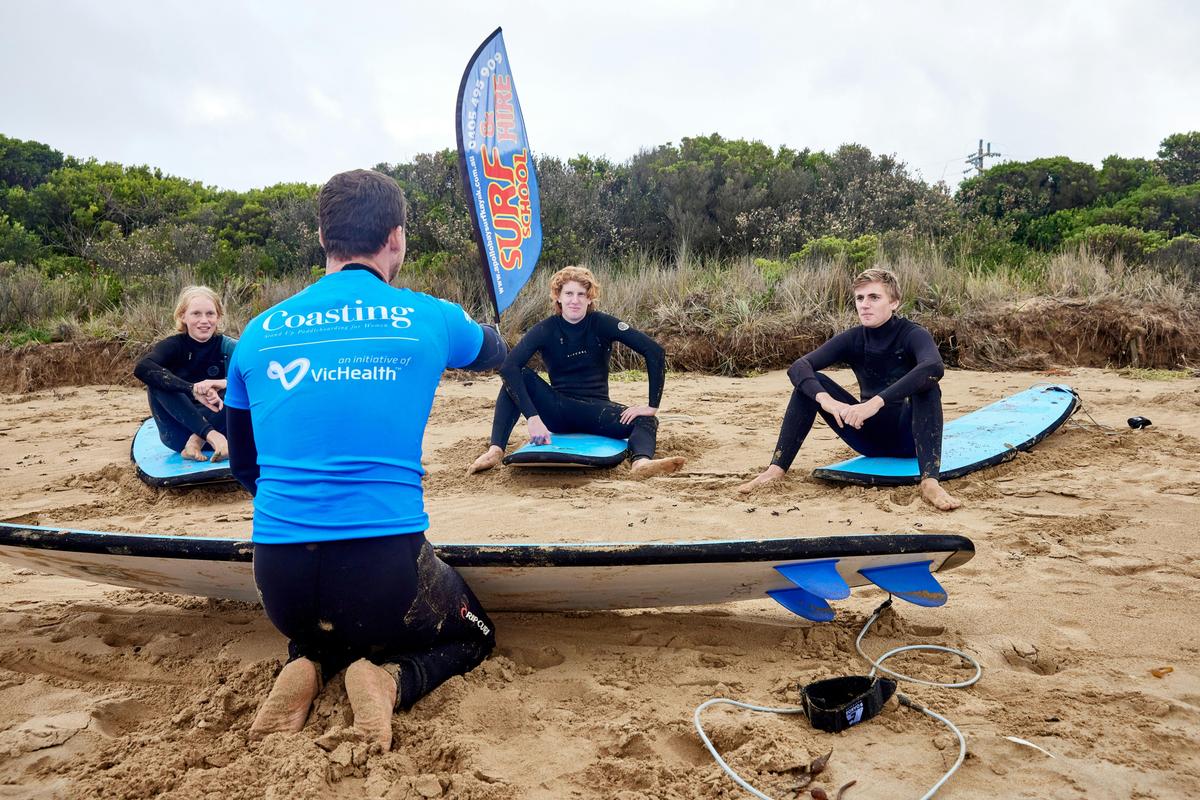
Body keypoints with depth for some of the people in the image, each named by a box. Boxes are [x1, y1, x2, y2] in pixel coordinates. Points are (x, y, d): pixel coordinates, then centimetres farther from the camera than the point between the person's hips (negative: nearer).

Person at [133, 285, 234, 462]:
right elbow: (142, 369, -31)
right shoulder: (174, 345, -10)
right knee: (158, 379, -24)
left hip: (217, 424, 0)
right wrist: (193, 389, -43)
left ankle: (199, 440, -27)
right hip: (179, 432, 0)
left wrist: (225, 383, -39)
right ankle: (211, 435, -34)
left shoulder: (226, 346, -7)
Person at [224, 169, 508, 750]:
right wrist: (490, 333, 48)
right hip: (388, 566, -4)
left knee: (318, 633, 39)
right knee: (474, 637, 27)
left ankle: (306, 668, 5)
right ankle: (390, 680, -4)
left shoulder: (259, 333, 6)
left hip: (279, 578, 4)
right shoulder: (429, 319, -1)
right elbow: (494, 354, 24)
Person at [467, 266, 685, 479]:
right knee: (521, 377, -24)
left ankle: (641, 462, -59)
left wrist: (652, 406, -19)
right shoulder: (546, 329, -9)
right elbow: (508, 366, -24)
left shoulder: (602, 324, -8)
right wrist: (533, 417, -36)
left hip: (597, 409, 0)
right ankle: (495, 451, -35)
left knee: (646, 422, -26)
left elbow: (655, 351, -13)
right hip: (558, 410, 0)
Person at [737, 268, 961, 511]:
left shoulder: (913, 334, -14)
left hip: (908, 436, -3)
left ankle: (930, 481, -43)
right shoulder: (853, 339, -3)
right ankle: (776, 469, -20)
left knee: (926, 384, -32)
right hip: (869, 436, 3)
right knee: (811, 382, -14)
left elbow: (934, 367, -39)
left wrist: (876, 402, -47)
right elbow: (798, 367, -16)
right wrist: (825, 399, -37)